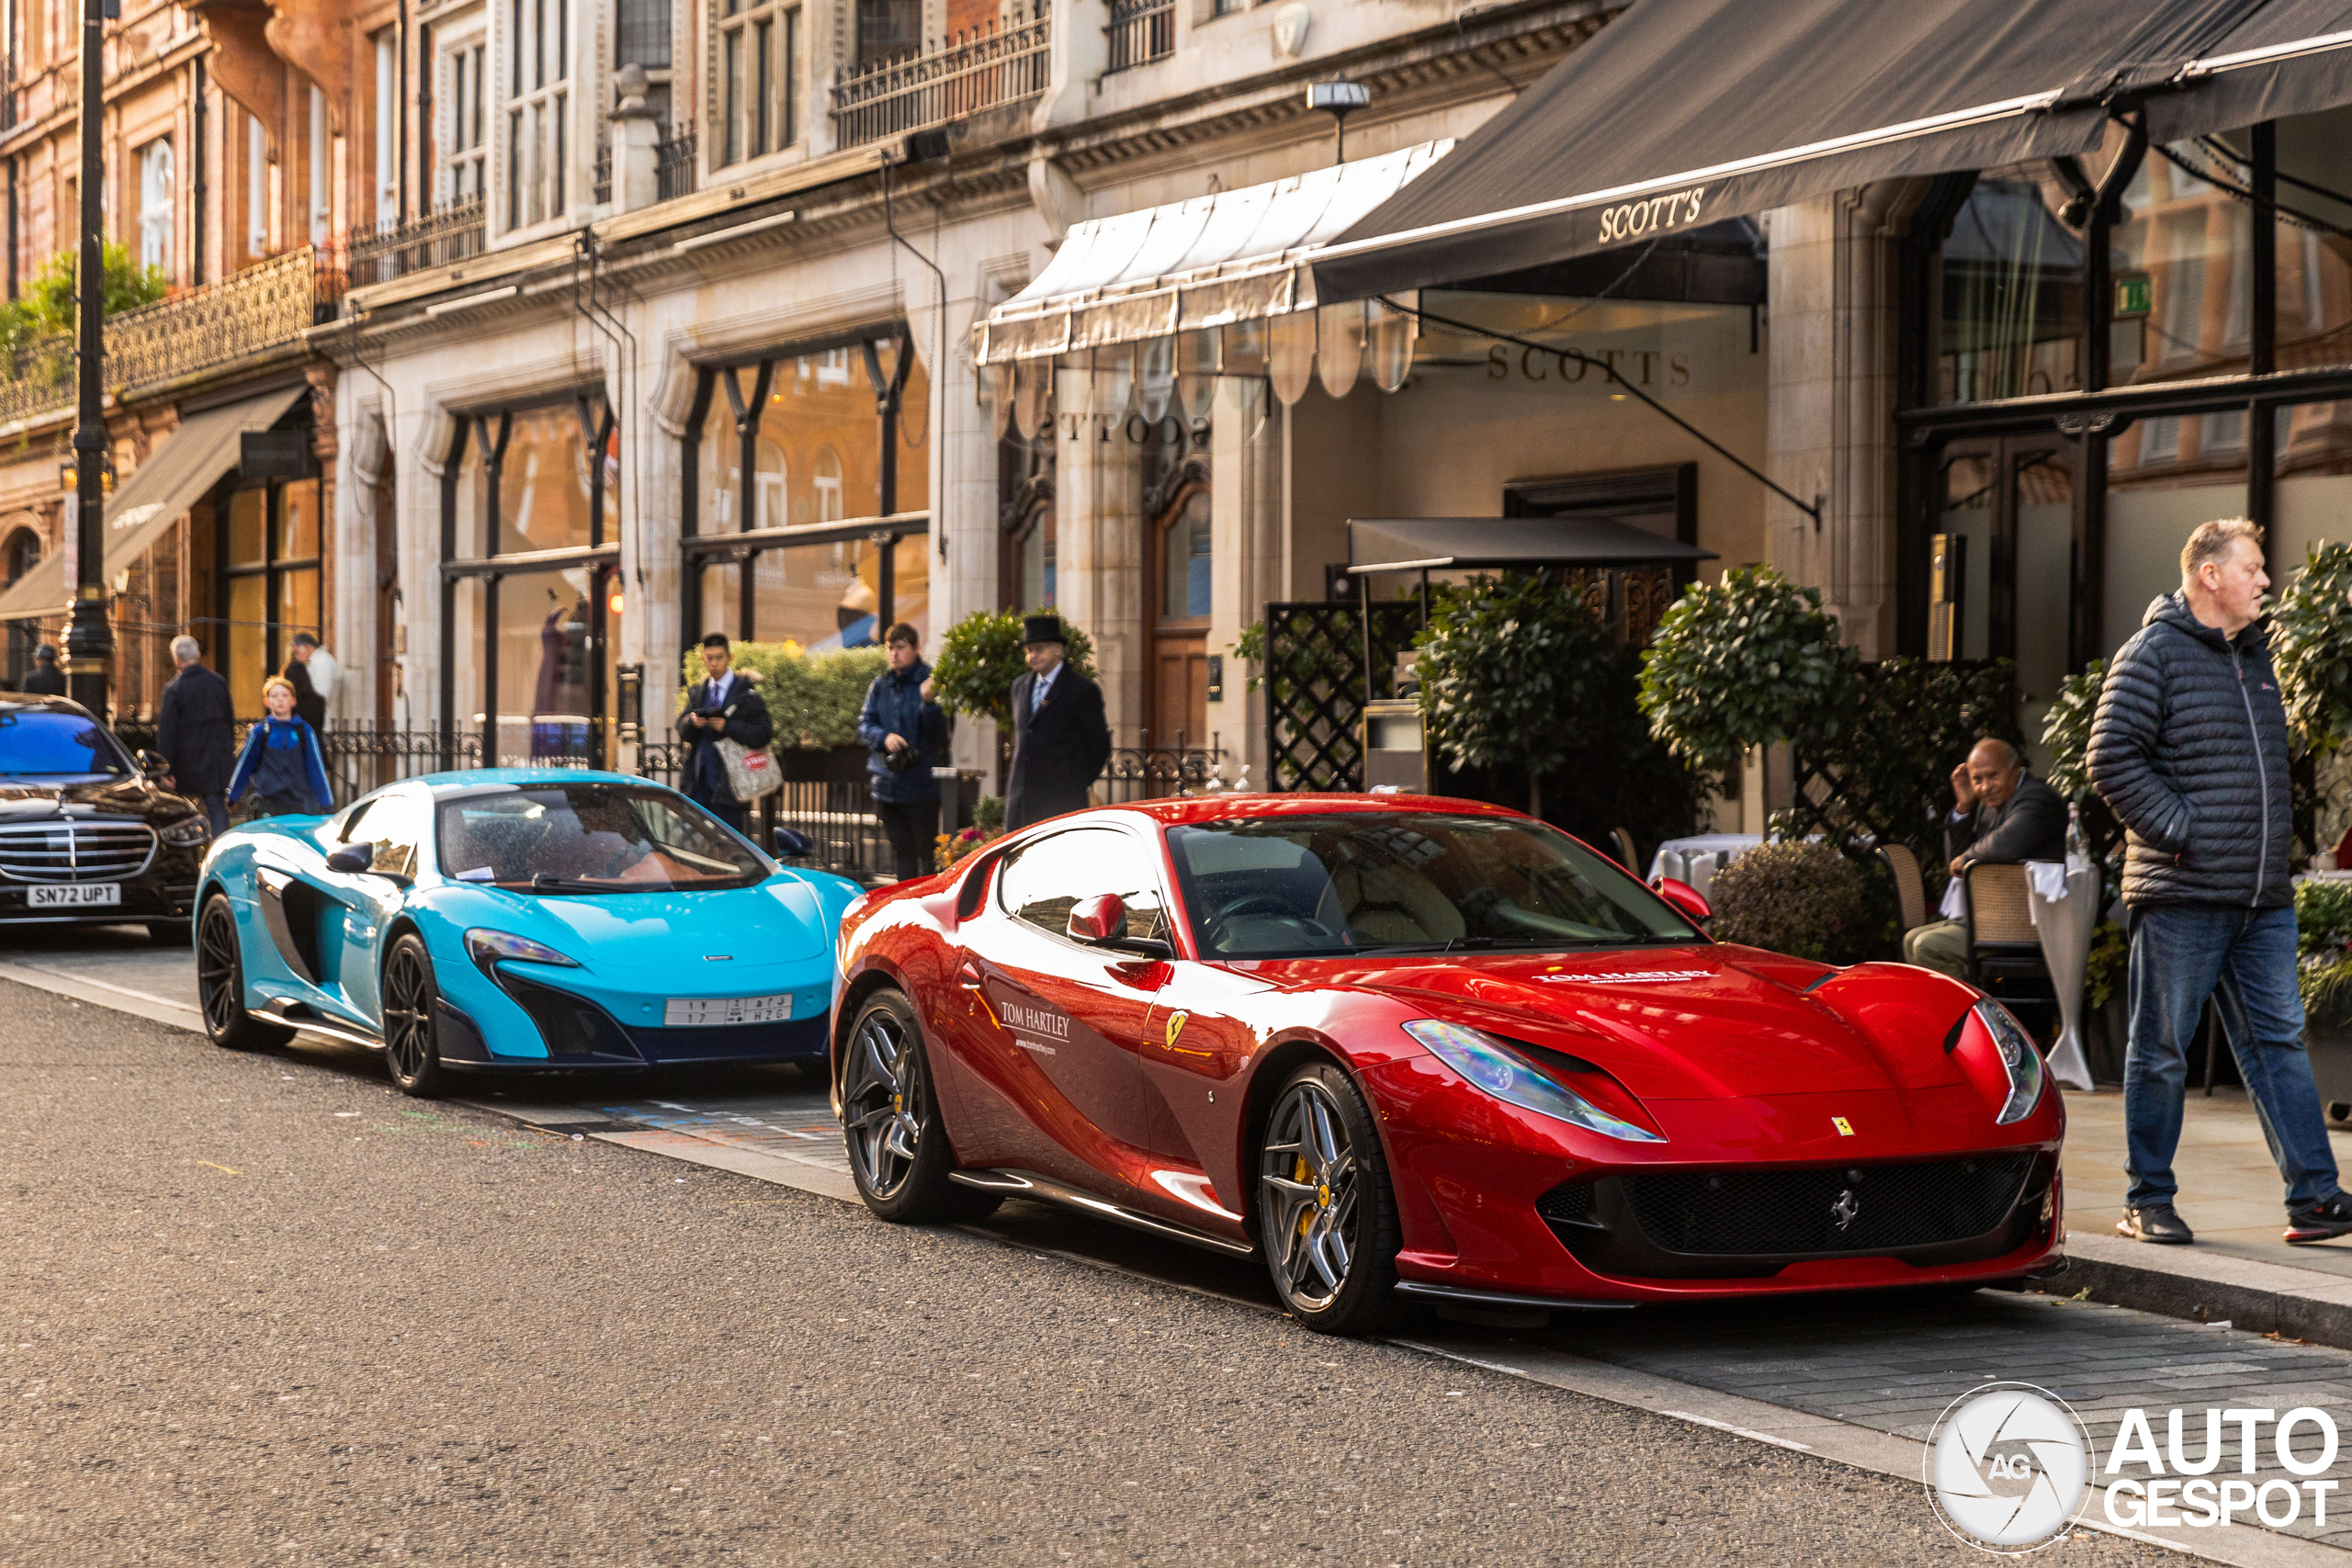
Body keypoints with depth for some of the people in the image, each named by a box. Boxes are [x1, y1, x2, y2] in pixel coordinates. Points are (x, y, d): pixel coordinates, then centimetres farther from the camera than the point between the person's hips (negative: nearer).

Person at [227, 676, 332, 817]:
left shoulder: (305, 731, 5)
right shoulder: (259, 732, 4)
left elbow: (317, 769, 8)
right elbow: (244, 767, 13)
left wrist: (327, 805, 7)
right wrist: (232, 797, 20)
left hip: (298, 804, 1)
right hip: (268, 803, -1)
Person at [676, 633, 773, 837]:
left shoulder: (746, 692, -3)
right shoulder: (697, 691, 15)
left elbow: (764, 734, -9)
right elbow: (682, 728, 11)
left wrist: (727, 726, -18)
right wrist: (692, 721, -13)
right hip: (699, 776, 5)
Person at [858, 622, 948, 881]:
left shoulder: (928, 682, -7)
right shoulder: (881, 685, 9)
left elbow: (938, 731, -14)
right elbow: (865, 724, 8)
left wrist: (928, 702, -32)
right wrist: (884, 737, -13)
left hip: (921, 786, -5)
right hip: (887, 784, 5)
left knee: (926, 852, -1)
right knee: (902, 852, 13)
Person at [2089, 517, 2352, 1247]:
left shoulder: (2255, 656, 17)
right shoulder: (2154, 654, -7)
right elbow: (2111, 757, -14)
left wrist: (2273, 843, 16)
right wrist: (2178, 827, -15)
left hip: (2264, 899, 7)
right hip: (2182, 894, -7)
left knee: (2278, 1039, 5)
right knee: (2161, 1051, 1)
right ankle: (2147, 1202, 9)